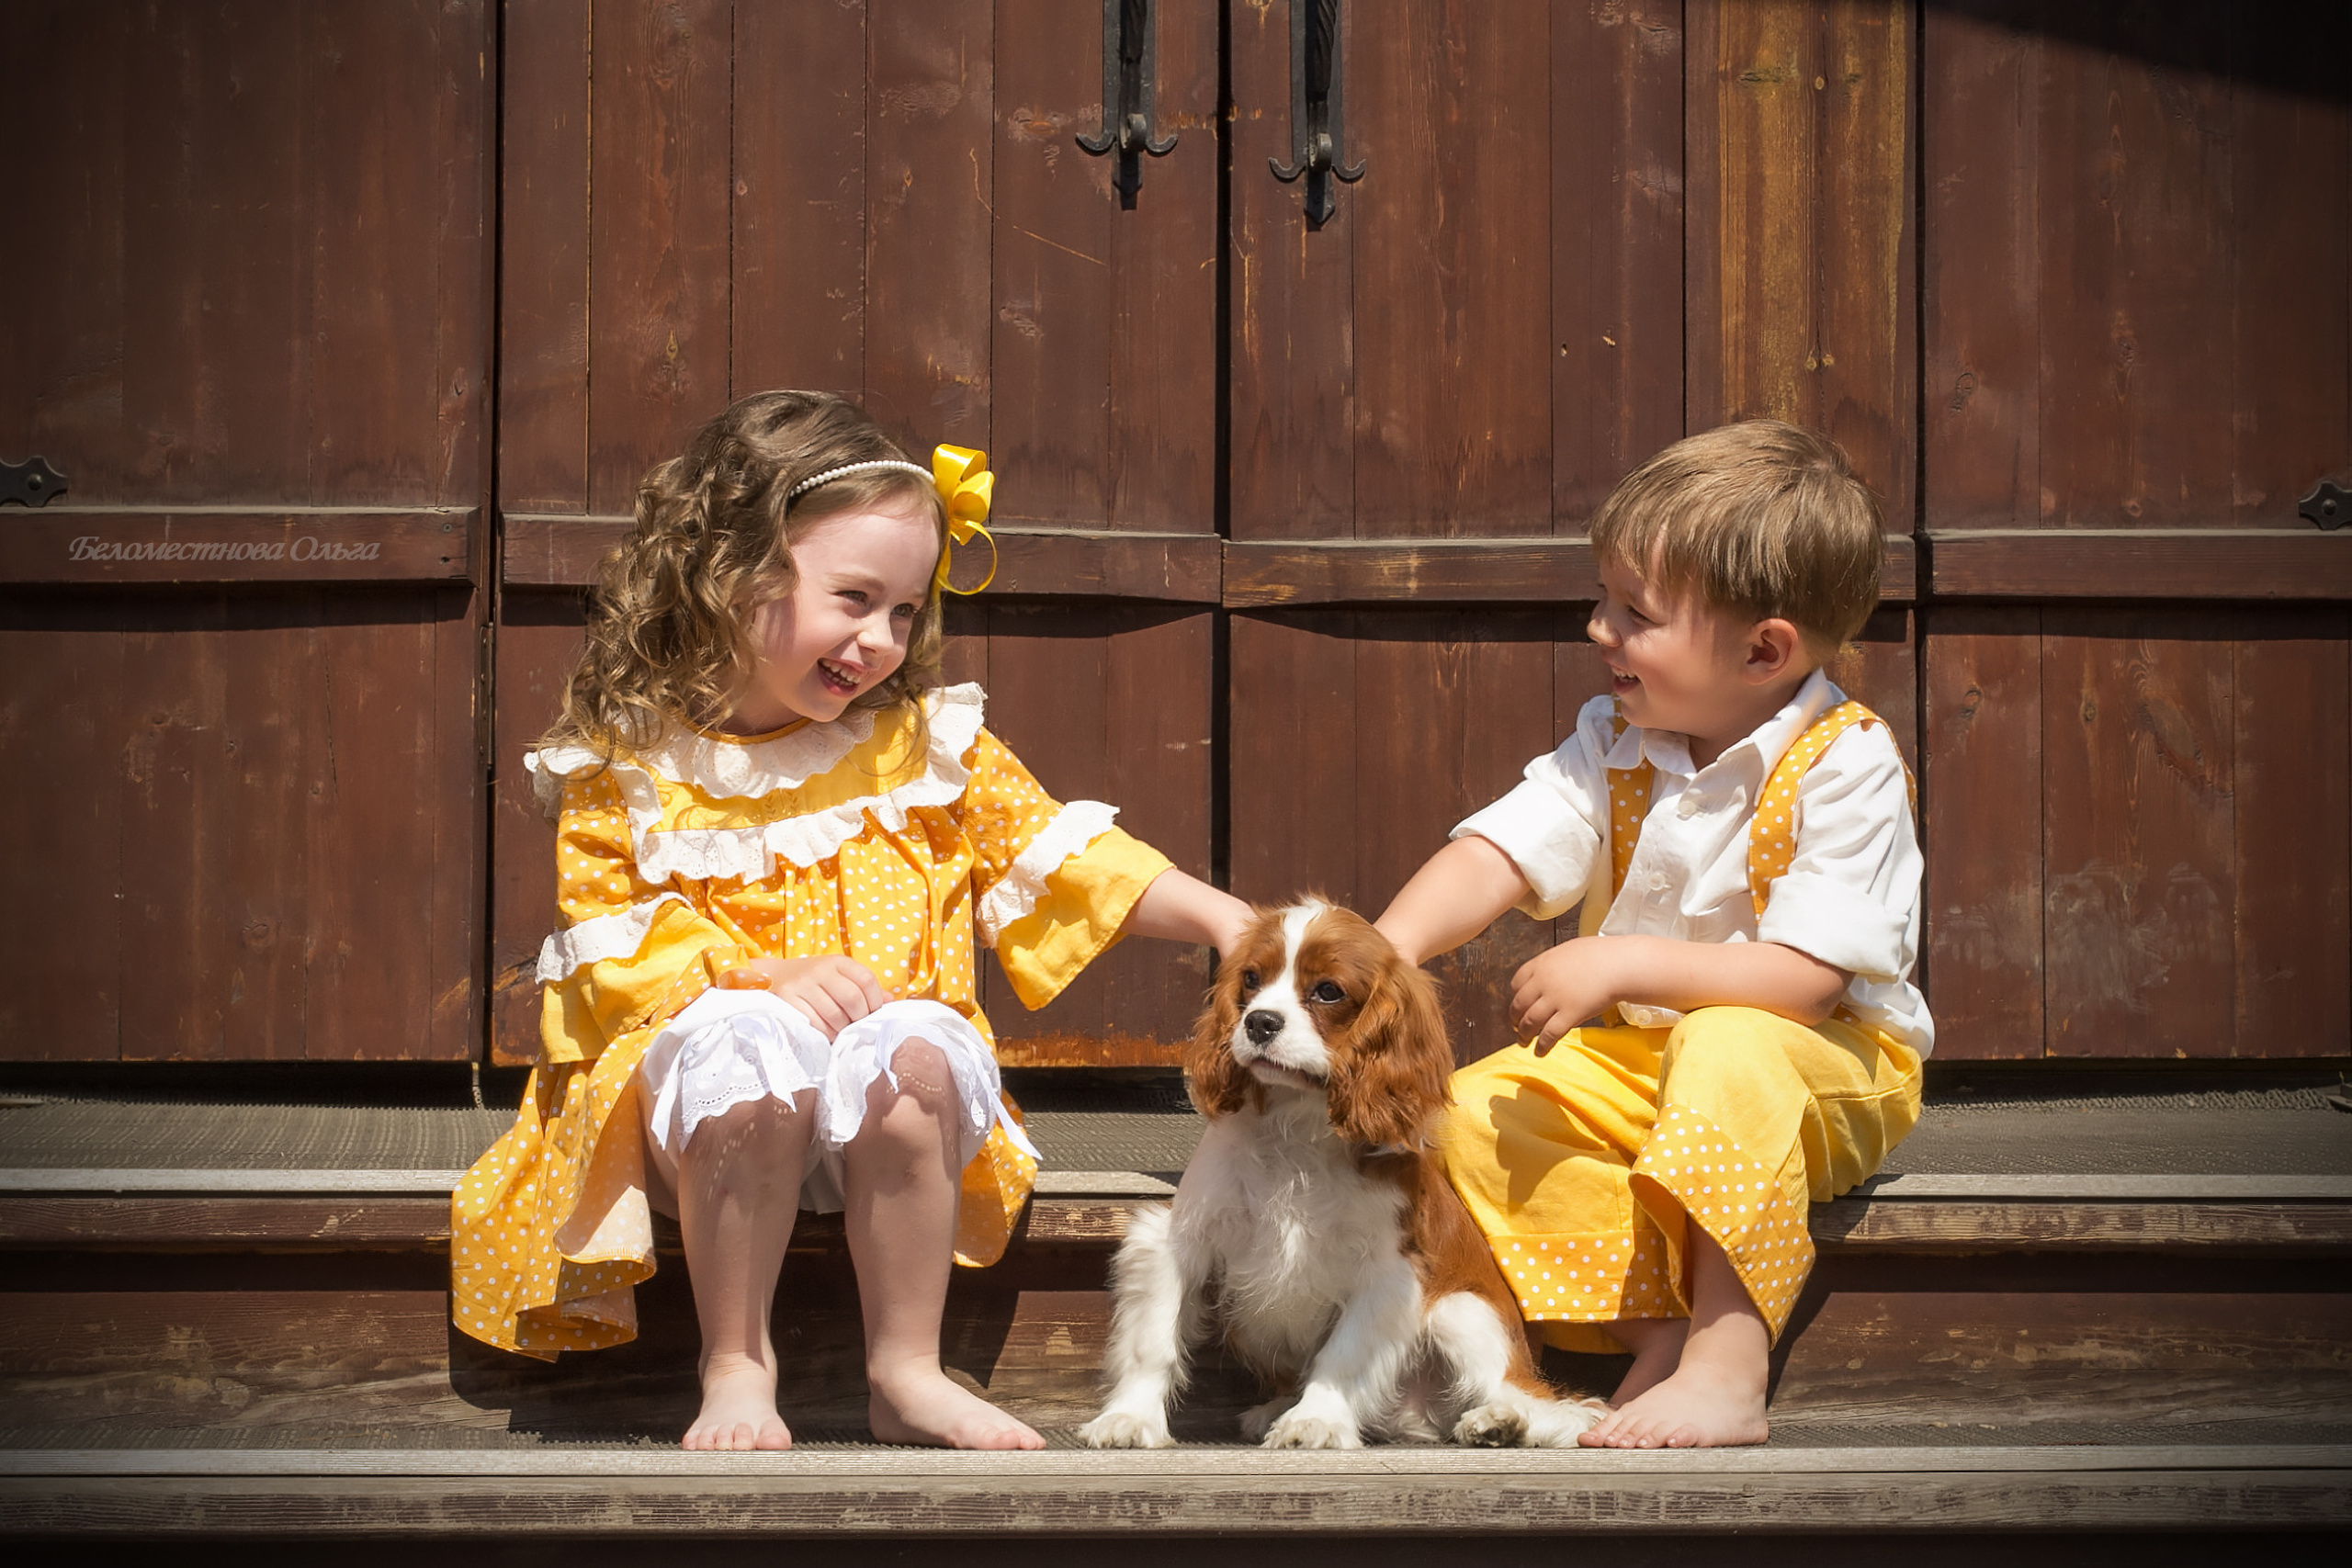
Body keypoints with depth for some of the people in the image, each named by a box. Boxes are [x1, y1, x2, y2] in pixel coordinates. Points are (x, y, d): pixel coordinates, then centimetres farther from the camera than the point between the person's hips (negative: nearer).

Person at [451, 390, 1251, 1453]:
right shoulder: (626, 762, 1)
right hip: (705, 1089, -2)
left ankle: (906, 1371, -18)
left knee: (915, 1050, -33)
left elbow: (1059, 858, 10)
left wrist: (1219, 917, -2)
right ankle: (736, 1365, -19)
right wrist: (763, 974, -15)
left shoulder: (923, 741, 10)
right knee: (748, 1042, -36)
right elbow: (609, 939, -1)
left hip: (878, 1120, 2)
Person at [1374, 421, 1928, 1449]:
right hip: (1639, 1056, 6)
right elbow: (1500, 855, -10)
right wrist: (1392, 945, -29)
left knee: (1723, 1047, -39)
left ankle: (1727, 1366, -36)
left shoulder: (1845, 766, -19)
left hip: (1830, 1067, -6)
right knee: (1466, 1115, -15)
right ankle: (1658, 1322, -22)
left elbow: (1804, 978, -26)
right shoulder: (1615, 743, 1)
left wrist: (1623, 961, -32)